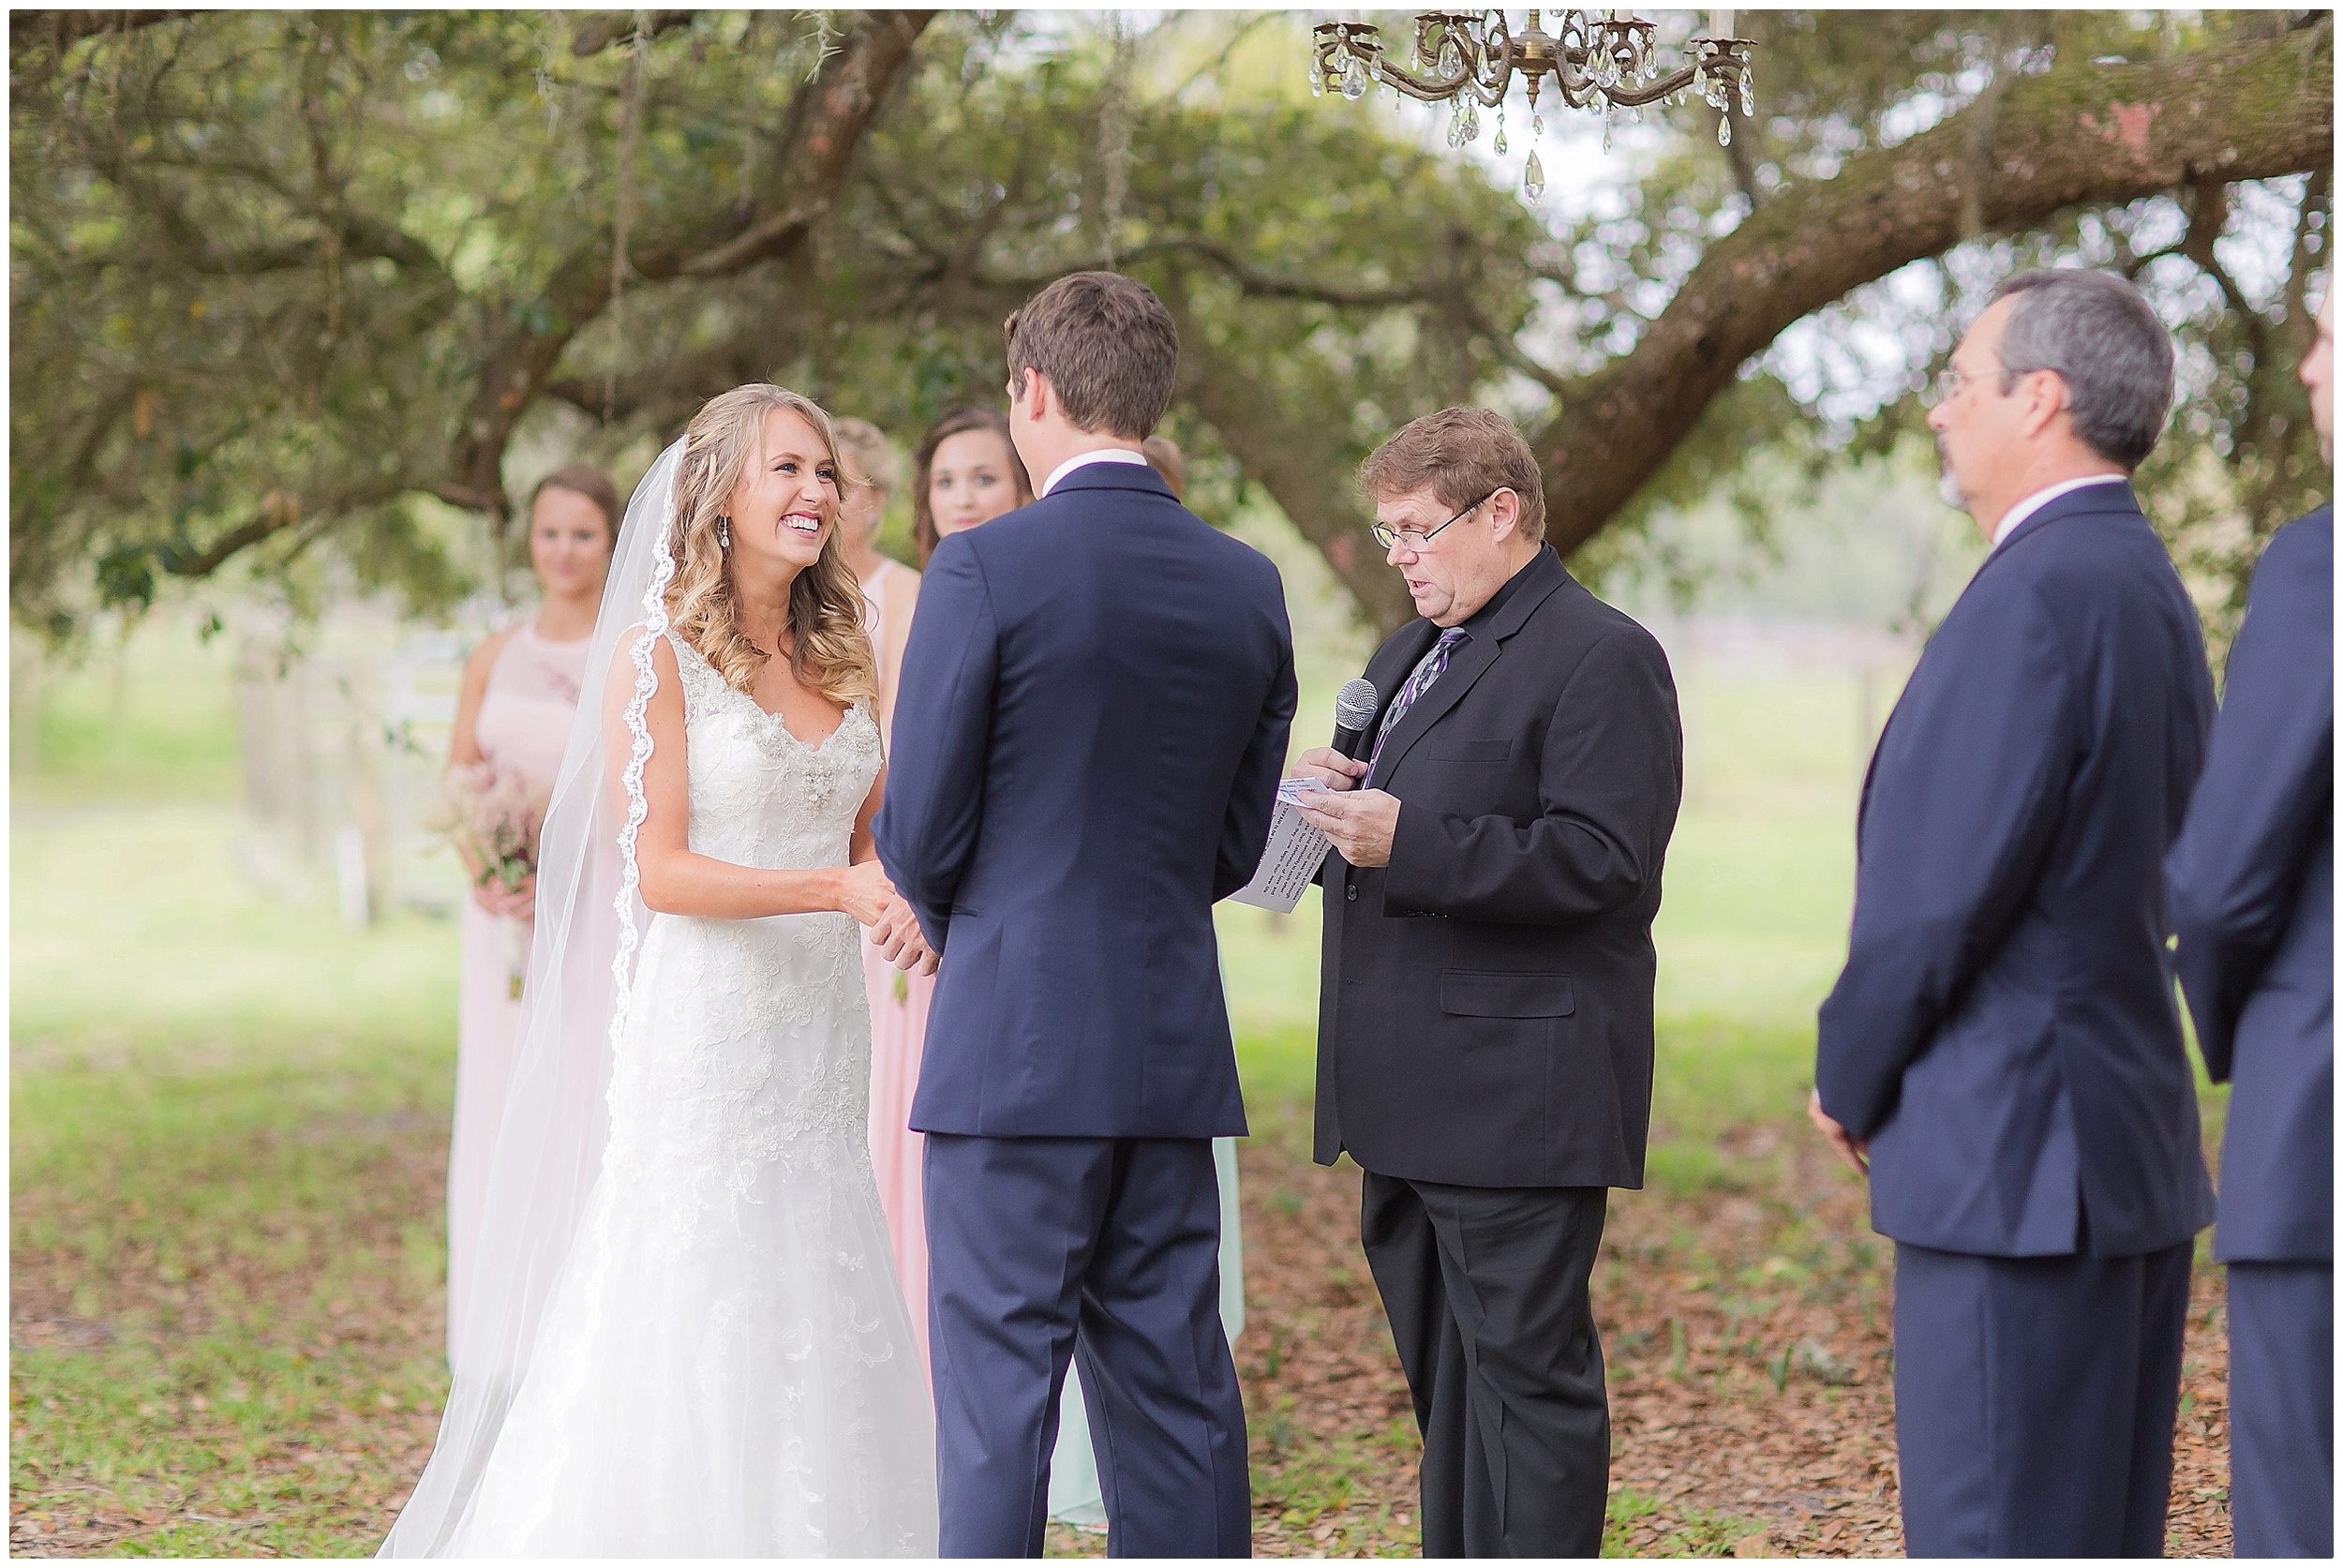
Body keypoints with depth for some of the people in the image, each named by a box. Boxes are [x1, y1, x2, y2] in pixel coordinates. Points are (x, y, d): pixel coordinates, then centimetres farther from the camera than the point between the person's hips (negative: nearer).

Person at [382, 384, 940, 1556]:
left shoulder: (838, 661, 12)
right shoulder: (658, 654, -7)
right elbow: (660, 870, -13)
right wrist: (837, 888, -22)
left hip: (817, 1039, 6)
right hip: (699, 1035, -6)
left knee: (814, 1341, 6)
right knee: (682, 1334, -4)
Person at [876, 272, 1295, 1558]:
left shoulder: (984, 569, -10)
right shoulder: (1247, 586, 7)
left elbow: (919, 831, -7)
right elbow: (1236, 843, 12)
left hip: (1015, 1037, -5)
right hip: (1175, 1046, 6)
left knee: (998, 1384, -2)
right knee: (1172, 1381, 10)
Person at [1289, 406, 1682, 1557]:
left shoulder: (1601, 658, -10)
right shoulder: (1407, 655, 20)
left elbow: (1603, 858, -19)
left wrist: (1408, 844, -25)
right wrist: (1342, 801, 2)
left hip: (1519, 1100, -9)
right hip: (1413, 1093, 10)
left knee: (1527, 1368, -6)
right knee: (1441, 1367, 16)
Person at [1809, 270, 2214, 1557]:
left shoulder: (2038, 595, -17)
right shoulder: (2152, 593, 14)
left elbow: (1943, 887, -19)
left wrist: (1850, 1078, -3)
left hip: (2013, 1159, -10)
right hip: (2135, 1151, 10)